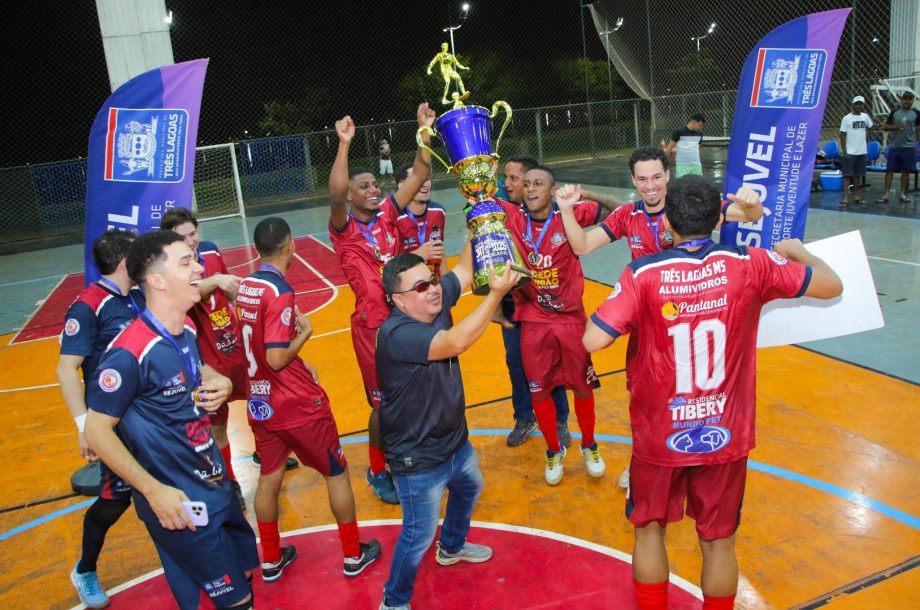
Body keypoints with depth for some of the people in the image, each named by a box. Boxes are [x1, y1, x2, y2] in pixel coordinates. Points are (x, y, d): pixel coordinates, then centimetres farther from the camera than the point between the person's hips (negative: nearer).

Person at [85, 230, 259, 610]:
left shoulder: (186, 329, 0)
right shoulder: (129, 352, -25)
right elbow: (97, 431, -18)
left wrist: (219, 383, -3)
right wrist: (154, 491, -19)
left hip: (213, 482, 8)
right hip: (178, 501, -8)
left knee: (245, 569, 21)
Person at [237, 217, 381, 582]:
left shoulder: (245, 287, 1)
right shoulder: (280, 292, -22)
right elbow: (277, 359, -25)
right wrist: (305, 331, -10)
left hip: (260, 402, 7)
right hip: (298, 405, -7)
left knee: (268, 479, 18)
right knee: (337, 474, 11)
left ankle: (271, 561, 33)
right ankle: (353, 555, 25)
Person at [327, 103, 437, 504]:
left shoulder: (387, 215, 5)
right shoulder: (344, 229, -9)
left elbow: (419, 175, 1)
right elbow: (335, 193, -30)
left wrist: (425, 130, -7)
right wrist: (344, 144, -36)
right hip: (373, 326, -5)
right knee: (384, 403, 4)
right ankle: (378, 471, 26)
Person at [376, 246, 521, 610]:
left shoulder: (436, 302, -9)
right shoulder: (397, 334, -33)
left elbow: (466, 270, 3)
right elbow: (455, 342, -45)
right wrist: (496, 293, -41)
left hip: (455, 441, 10)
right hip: (419, 461, -9)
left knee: (469, 489, 34)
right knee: (419, 535, 5)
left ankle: (452, 548, 62)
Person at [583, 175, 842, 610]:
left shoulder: (643, 275, -17)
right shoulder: (750, 266, -12)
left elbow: (592, 341, -22)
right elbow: (832, 285, 0)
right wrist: (796, 250, 19)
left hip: (659, 435, -1)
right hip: (725, 436, 1)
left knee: (649, 530, 20)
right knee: (719, 542, 17)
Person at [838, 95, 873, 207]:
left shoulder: (865, 117, 8)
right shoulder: (847, 118, -5)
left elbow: (870, 127, 28)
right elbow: (843, 135, -6)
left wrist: (866, 135, 9)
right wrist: (844, 151, -11)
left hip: (862, 151, 5)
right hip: (849, 152, -5)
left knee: (858, 174, 11)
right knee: (847, 175, -6)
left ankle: (856, 197, 19)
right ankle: (845, 198, -7)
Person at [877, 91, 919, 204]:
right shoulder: (894, 112, 6)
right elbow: (885, 127, 8)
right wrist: (895, 127, -11)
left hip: (909, 147, 0)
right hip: (894, 146, 0)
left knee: (906, 170, 5)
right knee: (889, 170, -2)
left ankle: (902, 193, 14)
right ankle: (886, 194, 0)